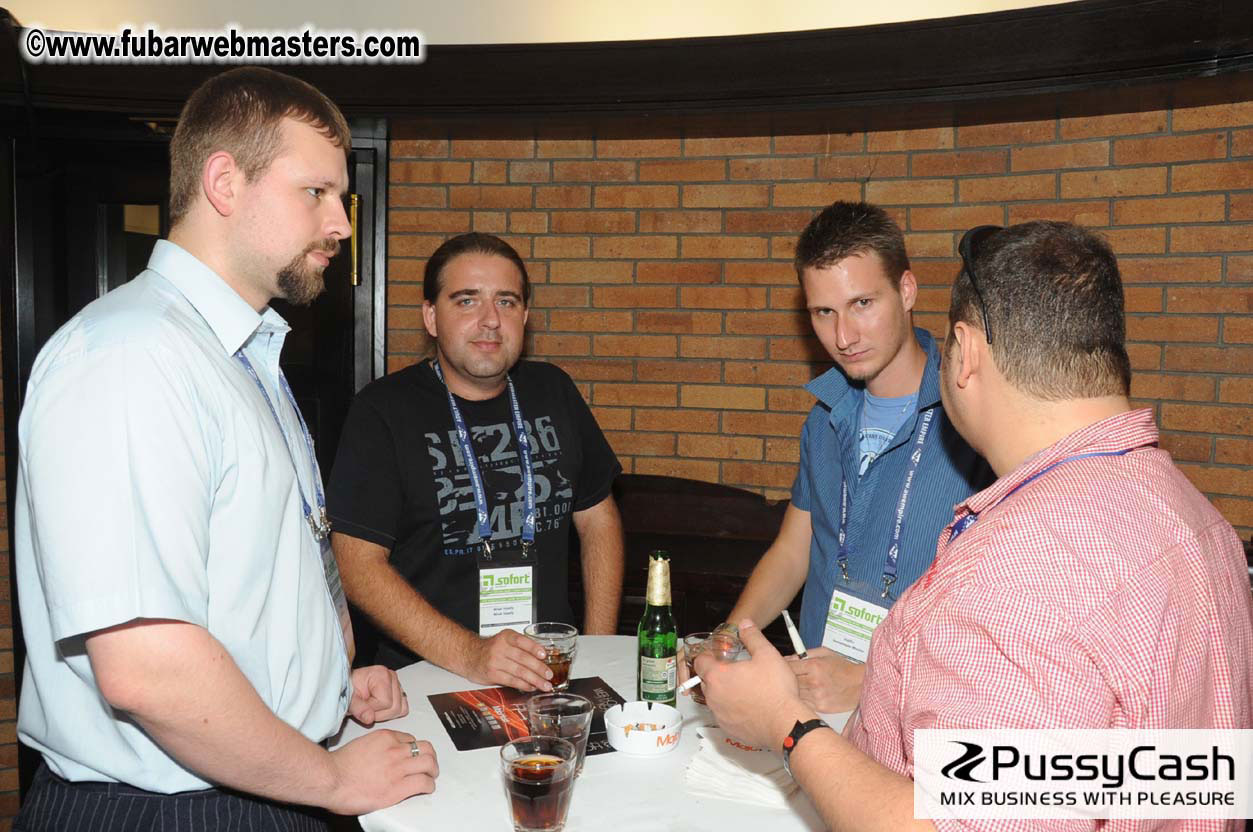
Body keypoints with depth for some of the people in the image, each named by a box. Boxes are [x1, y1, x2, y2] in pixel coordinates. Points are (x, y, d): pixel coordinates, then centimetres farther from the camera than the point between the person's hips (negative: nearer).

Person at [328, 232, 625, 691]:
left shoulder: (551, 391, 12)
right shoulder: (383, 411, -2)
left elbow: (598, 520, 17)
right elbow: (358, 562, -9)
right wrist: (469, 655, -20)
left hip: (552, 669, 4)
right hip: (428, 678, -3)